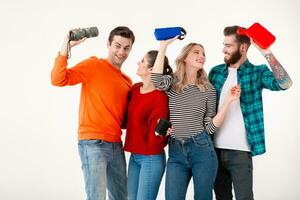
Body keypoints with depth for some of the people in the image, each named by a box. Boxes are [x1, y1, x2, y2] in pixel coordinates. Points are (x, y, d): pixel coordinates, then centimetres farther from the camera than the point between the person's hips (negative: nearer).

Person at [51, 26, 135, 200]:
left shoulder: (127, 81, 16)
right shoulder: (94, 65, -3)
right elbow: (58, 79, -16)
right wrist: (66, 46, -24)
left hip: (116, 145, 7)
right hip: (93, 143, -7)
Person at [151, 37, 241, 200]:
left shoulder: (208, 89, 5)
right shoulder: (172, 83, 4)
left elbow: (210, 127, 1)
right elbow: (156, 80, -20)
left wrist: (228, 101, -8)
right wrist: (163, 45, -16)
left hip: (202, 150, 0)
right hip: (176, 153, 0)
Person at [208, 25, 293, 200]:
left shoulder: (257, 72, -1)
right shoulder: (216, 72, 9)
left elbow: (285, 84, -19)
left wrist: (266, 53, -25)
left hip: (240, 151, -4)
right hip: (215, 149, 4)